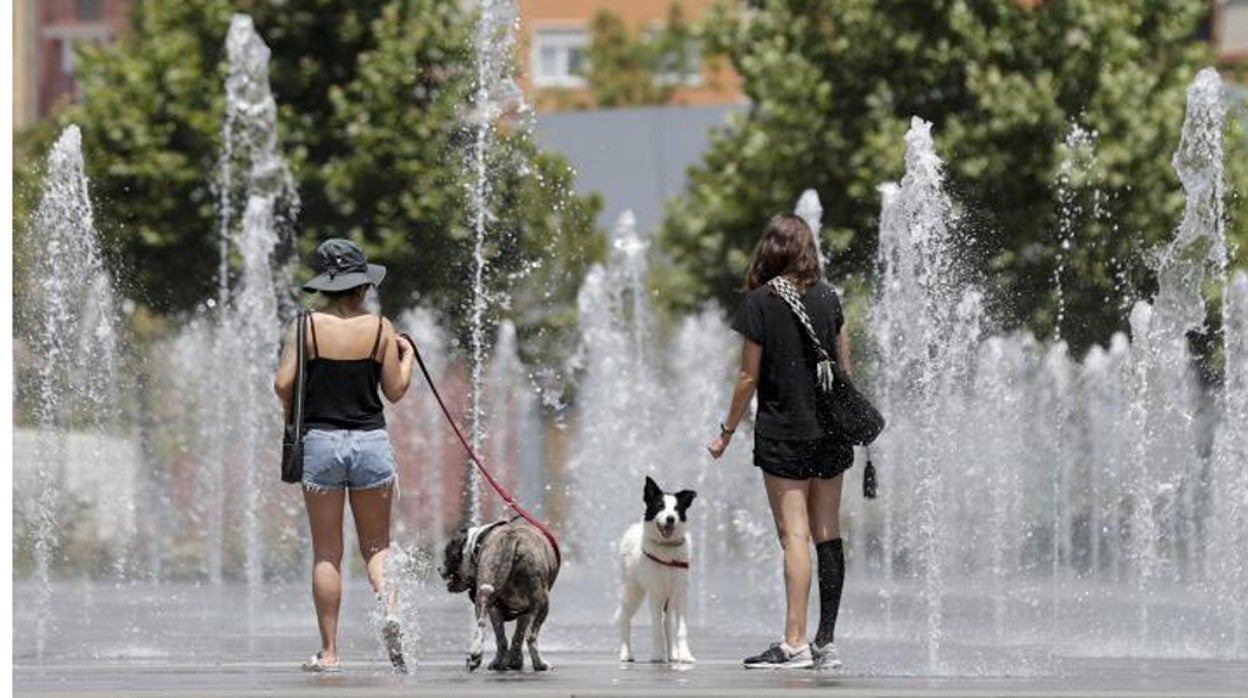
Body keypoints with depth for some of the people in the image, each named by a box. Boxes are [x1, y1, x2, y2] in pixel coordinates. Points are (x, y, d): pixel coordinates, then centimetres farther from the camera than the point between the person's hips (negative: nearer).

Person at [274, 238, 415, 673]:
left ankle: (329, 652, 3)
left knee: (326, 554, 5)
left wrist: (291, 414, 12)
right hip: (371, 441, 1)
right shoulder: (379, 328, -1)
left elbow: (283, 384, -9)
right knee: (376, 545, 12)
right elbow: (395, 391, 4)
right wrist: (407, 355, 22)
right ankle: (389, 608, -17)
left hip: (321, 440, -1)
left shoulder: (309, 326, -3)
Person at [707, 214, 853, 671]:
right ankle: (826, 644, 8)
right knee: (828, 536, 6)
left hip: (784, 435, -5)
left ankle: (795, 643, -13)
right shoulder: (828, 298, 5)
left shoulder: (759, 302, -7)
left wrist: (727, 430, 4)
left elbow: (749, 376, -6)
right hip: (830, 434, 5)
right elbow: (844, 368, 11)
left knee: (794, 535, -8)